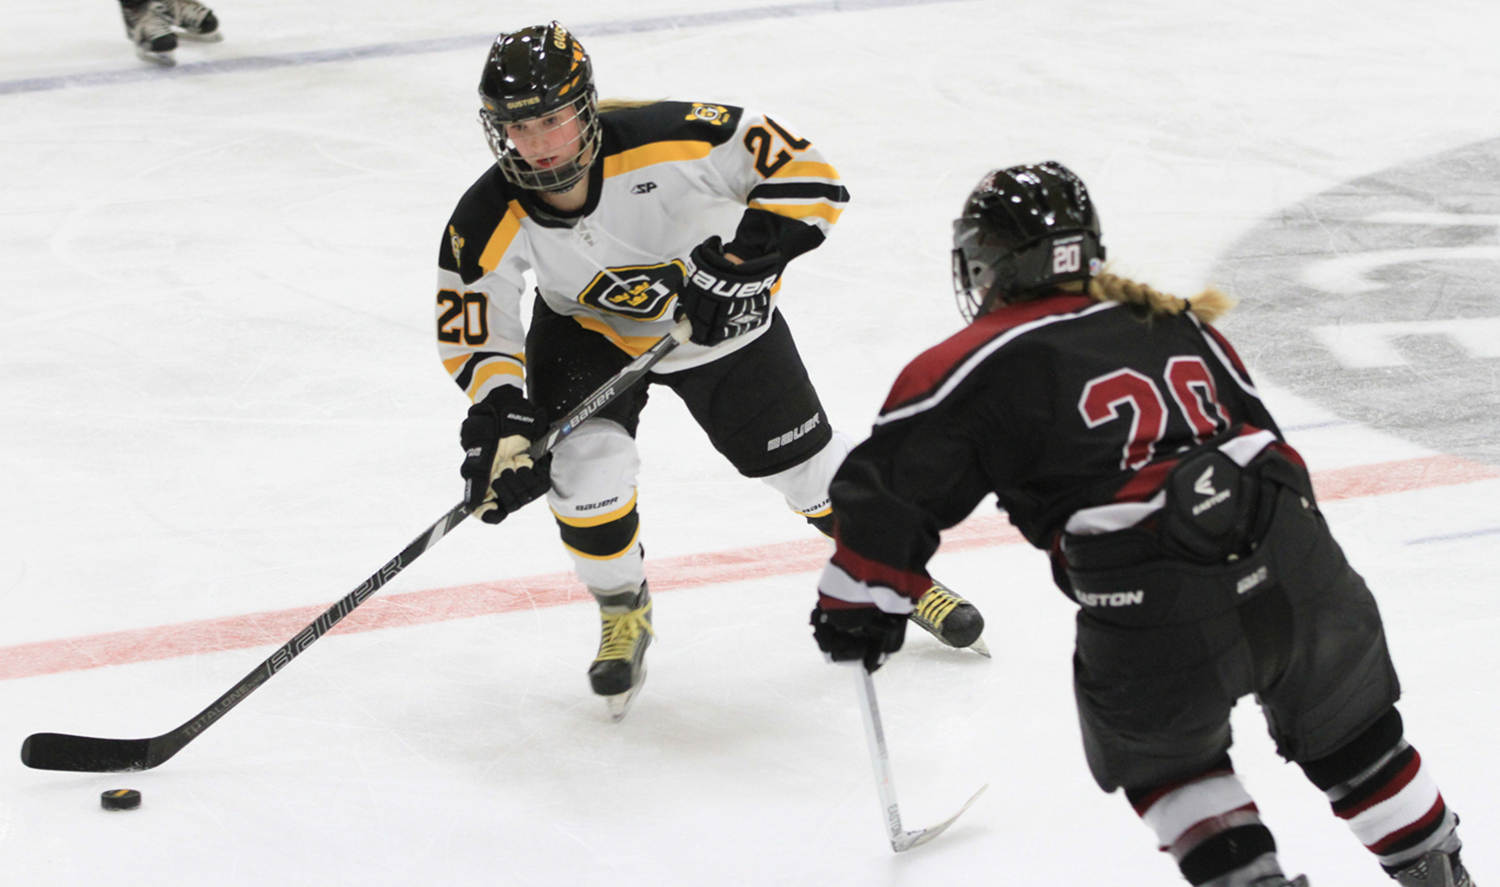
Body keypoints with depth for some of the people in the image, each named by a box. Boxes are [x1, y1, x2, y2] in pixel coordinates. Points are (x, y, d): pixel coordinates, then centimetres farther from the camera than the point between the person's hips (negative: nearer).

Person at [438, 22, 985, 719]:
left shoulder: (669, 141, -37)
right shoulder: (488, 226, -28)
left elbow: (805, 173, -30)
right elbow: (474, 331, -18)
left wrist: (748, 251, -40)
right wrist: (498, 419, -33)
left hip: (720, 315, -1)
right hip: (589, 327, 1)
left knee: (802, 461, 8)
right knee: (585, 464, -21)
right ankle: (623, 614, 8)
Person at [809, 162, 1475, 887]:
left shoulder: (978, 368, 5)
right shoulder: (1174, 323, 21)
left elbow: (889, 488, 4)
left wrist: (858, 603, 16)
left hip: (1164, 621, -4)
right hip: (1298, 574, 4)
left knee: (1161, 757, 26)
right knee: (1346, 734, 28)